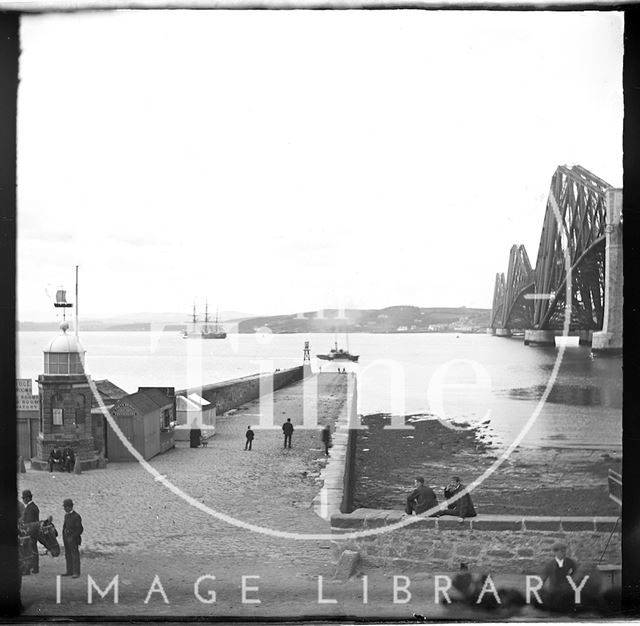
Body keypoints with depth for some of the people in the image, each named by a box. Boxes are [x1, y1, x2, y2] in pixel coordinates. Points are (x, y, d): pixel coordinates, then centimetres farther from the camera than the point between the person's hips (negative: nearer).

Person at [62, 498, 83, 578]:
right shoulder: (66, 515, 12)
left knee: (75, 556, -4)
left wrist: (72, 537, -19)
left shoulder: (76, 517, -13)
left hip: (73, 539, -8)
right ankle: (70, 571, 14)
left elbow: (80, 529, -15)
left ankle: (76, 572, -2)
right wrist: (64, 537, 10)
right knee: (68, 555, 9)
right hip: (66, 539, 8)